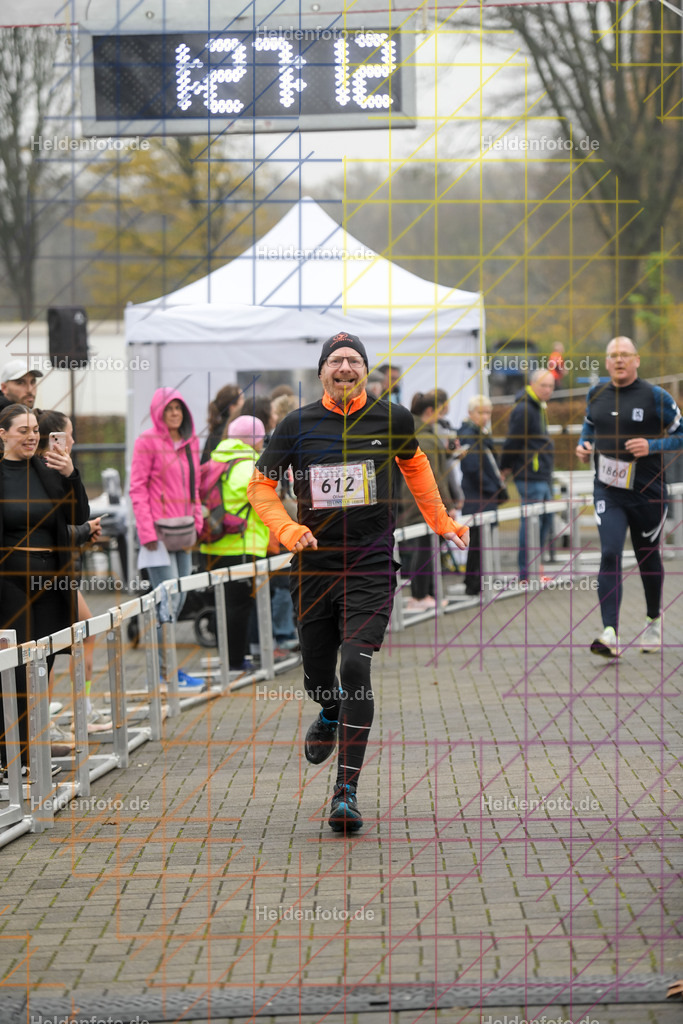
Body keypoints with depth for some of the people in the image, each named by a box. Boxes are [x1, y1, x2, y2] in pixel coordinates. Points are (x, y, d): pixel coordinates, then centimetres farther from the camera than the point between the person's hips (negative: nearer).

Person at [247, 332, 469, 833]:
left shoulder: (392, 419, 0)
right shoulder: (298, 425, -2)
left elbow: (414, 463, 21)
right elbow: (261, 484, 6)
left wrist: (441, 522, 25)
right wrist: (287, 529, -11)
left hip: (371, 566, -2)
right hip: (314, 564, 2)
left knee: (356, 668, -16)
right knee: (317, 674, 11)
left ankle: (346, 792, -12)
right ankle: (331, 715, 51)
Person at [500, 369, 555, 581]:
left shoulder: (539, 408, 18)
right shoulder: (524, 409, -15)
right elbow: (512, 442, -14)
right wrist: (505, 468, -5)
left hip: (542, 476, 10)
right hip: (530, 476, -10)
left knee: (546, 519, 15)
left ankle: (534, 566, 22)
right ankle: (526, 573, -5)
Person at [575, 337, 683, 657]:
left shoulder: (655, 397, -8)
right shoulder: (595, 395, 5)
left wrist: (652, 446, -18)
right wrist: (583, 445, 5)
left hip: (647, 493, -2)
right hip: (607, 491, 2)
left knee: (648, 558, 13)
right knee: (610, 554, -15)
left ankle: (654, 621, 38)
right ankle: (610, 634, -21)